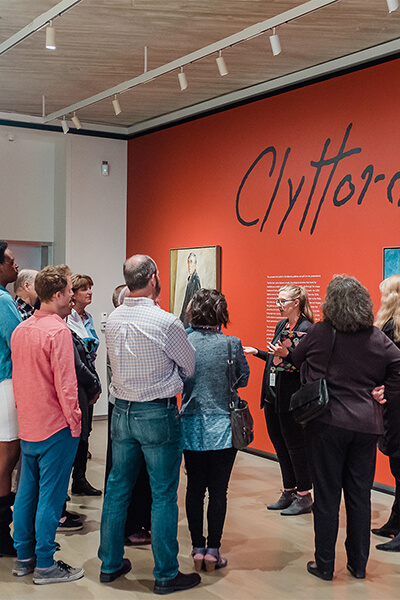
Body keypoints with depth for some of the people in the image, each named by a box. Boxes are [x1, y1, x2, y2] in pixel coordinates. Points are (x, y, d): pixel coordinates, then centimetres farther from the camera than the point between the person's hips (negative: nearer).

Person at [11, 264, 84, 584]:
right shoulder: (58, 330, -18)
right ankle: (45, 565, 9)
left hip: (28, 426, 8)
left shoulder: (20, 329, 7)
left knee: (27, 491, 15)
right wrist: (74, 421, -10)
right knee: (50, 496, 0)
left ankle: (24, 557, 25)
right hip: (55, 427, -8)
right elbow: (65, 383, -20)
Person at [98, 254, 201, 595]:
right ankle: (166, 575, 13)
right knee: (163, 495, 4)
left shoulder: (113, 320, 0)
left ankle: (110, 564, 28)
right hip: (158, 413, -6)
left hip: (122, 410, 6)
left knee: (118, 488, 16)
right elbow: (190, 368, -4)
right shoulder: (166, 322, -17)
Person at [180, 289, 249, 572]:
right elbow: (243, 379, 2)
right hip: (223, 427, -2)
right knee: (218, 490, 6)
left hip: (192, 426, 2)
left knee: (194, 488, 12)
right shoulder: (232, 344, -10)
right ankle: (213, 550, 11)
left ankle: (198, 548, 18)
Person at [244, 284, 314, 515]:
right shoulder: (281, 326, 14)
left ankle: (304, 496, 11)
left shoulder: (306, 329, -13)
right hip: (272, 395, 9)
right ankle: (289, 492, 25)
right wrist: (256, 352, 22)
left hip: (291, 399, -9)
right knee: (279, 444, 14)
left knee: (295, 445, -1)